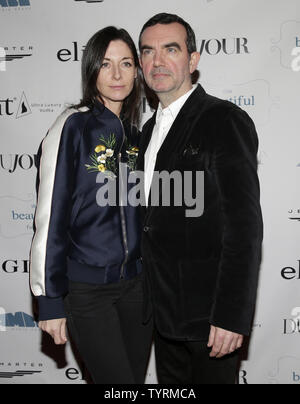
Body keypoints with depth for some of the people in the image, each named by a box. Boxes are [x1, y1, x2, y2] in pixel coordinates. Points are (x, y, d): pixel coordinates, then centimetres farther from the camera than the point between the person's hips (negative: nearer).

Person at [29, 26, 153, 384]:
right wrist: (50, 300, -11)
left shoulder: (135, 134, 8)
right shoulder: (73, 126, -10)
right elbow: (50, 217, -11)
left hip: (136, 283, 6)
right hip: (87, 289, -5)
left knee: (137, 374, 13)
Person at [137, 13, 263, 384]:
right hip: (164, 311, 8)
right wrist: (153, 296, 15)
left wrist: (232, 315, -22)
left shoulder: (224, 121, -13)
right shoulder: (152, 128, 12)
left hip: (207, 314, -8)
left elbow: (245, 225, -19)